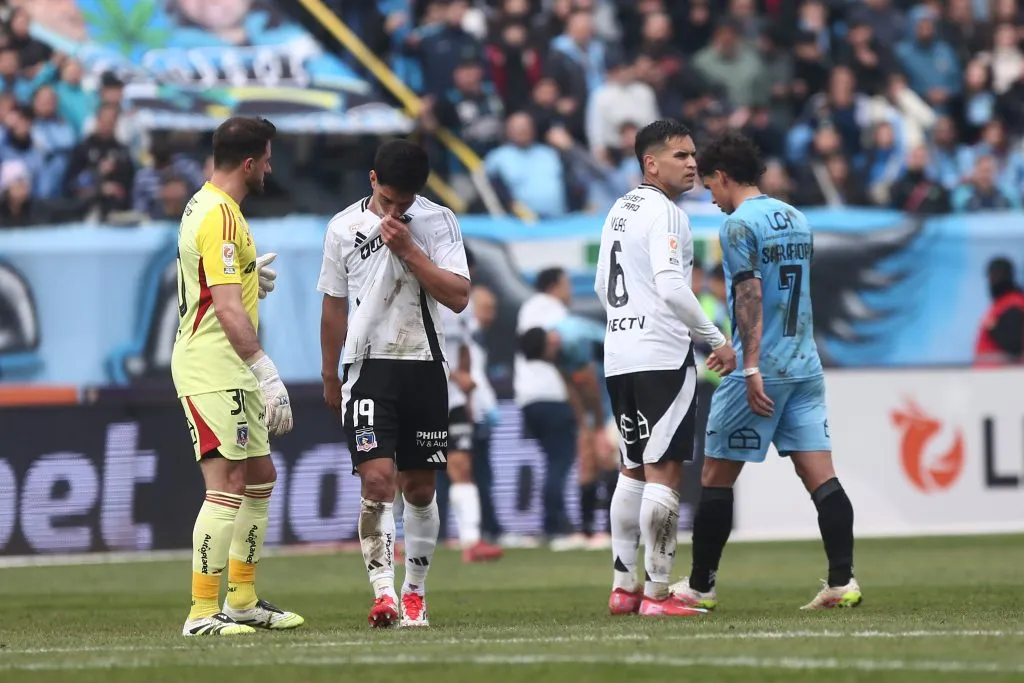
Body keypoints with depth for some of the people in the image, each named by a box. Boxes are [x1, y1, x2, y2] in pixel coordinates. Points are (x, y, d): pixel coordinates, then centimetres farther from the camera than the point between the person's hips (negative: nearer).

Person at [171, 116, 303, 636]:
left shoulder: (206, 206, 15)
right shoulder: (220, 217, -17)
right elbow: (228, 309, -23)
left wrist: (249, 270, 51)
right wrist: (268, 375, -24)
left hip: (230, 373, 11)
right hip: (212, 372, -11)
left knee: (260, 476, 16)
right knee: (228, 487, -13)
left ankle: (243, 599, 24)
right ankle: (203, 613, -14)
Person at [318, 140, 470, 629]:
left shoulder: (438, 222, -1)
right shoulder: (343, 228, 2)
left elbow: (458, 297, -9)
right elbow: (334, 306, 12)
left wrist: (408, 250, -16)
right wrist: (330, 377, 17)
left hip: (424, 368, 1)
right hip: (368, 366, -1)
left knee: (420, 488, 8)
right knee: (377, 478, -16)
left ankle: (414, 593, 21)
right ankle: (383, 593, -23)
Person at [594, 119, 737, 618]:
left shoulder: (618, 212, 16)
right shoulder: (664, 213, -11)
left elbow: (602, 287, 22)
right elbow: (671, 287, -21)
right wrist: (717, 340, -13)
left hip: (619, 357, 9)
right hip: (663, 356, -9)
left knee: (634, 469, 16)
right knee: (664, 471, -8)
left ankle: (624, 586, 17)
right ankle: (657, 593, -9)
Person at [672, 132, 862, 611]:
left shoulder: (739, 224, -9)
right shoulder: (796, 219, 16)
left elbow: (750, 297, -17)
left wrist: (751, 368, -21)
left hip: (761, 370, -7)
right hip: (806, 366, 7)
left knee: (716, 478, 4)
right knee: (821, 477, 0)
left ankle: (700, 586, 11)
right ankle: (842, 582, -10)